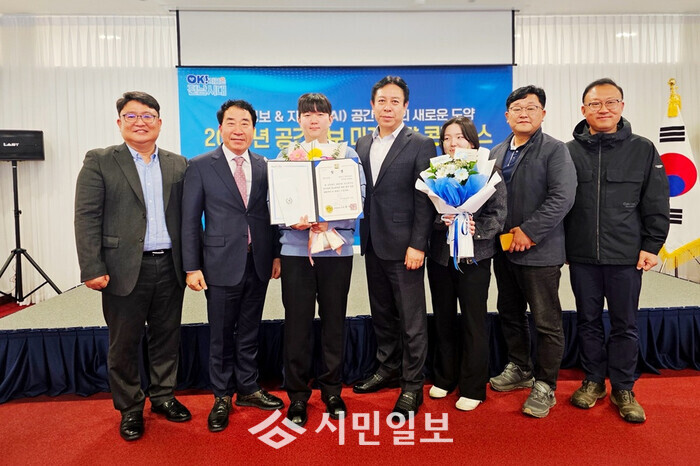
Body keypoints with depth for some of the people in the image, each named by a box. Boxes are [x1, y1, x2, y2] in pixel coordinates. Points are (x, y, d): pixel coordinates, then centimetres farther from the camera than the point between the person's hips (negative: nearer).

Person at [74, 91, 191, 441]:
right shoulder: (99, 162, 0)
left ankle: (163, 396, 31)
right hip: (125, 270, -2)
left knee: (166, 338, 13)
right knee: (124, 344, 9)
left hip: (169, 268, 3)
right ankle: (129, 409, 25)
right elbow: (87, 218, -5)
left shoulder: (177, 164, 9)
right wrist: (92, 269, -12)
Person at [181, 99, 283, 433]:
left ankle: (248, 389, 31)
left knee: (249, 332, 15)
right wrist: (192, 267, -8)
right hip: (222, 264, -3)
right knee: (221, 335, 9)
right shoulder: (201, 166, -3)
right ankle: (222, 396, 26)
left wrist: (276, 254, 5)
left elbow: (270, 214, 9)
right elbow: (190, 220, -4)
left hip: (258, 263, 3)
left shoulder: (264, 167, 6)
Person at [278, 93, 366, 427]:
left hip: (336, 248, 0)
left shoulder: (347, 155, 6)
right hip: (295, 249, 0)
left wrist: (329, 222, -16)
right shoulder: (286, 156, 9)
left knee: (334, 321, 8)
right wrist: (292, 220, -15)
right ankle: (297, 395, 17)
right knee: (297, 324, 2)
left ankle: (332, 390, 25)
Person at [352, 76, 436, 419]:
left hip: (403, 246, -6)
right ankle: (388, 369, 34)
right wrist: (361, 235, 2)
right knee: (381, 313, 17)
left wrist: (417, 245, -16)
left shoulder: (421, 145, -5)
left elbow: (425, 200, -10)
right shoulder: (362, 145, 12)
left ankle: (412, 385, 15)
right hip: (373, 245, 6)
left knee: (412, 319, 2)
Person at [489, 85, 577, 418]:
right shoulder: (496, 153, 12)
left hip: (540, 251, -6)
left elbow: (562, 197, -17)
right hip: (503, 250, 6)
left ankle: (545, 386, 17)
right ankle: (519, 369, 36)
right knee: (510, 315, 18)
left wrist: (529, 232, -19)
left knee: (546, 322, 2)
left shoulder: (554, 150, -6)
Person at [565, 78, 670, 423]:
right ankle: (593, 381, 28)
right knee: (588, 321, 12)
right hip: (581, 256, 1)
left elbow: (656, 204, 2)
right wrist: (559, 246, 4)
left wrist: (651, 245, -2)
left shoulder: (643, 150, 2)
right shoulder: (569, 152, 2)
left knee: (625, 324, 9)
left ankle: (623, 389, 24)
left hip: (626, 256, -1)